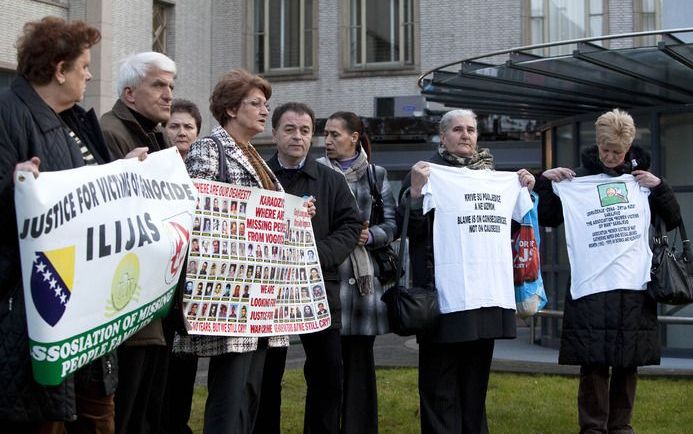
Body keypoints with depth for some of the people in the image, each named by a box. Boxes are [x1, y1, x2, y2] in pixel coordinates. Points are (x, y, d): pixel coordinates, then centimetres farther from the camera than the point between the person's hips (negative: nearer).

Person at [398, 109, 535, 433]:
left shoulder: (493, 175, 17)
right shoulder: (428, 172, 0)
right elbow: (409, 229, -9)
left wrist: (525, 192, 13)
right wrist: (415, 190, -22)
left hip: (487, 293, 6)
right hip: (446, 296, -6)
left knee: (476, 376, 14)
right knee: (441, 381, -2)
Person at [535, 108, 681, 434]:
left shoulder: (640, 179, 12)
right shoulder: (578, 179, 6)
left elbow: (673, 220, 11)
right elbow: (546, 218, 7)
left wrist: (659, 187, -1)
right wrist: (545, 182, -5)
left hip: (634, 287, 2)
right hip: (591, 286, -2)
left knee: (628, 362, 5)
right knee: (594, 362, -4)